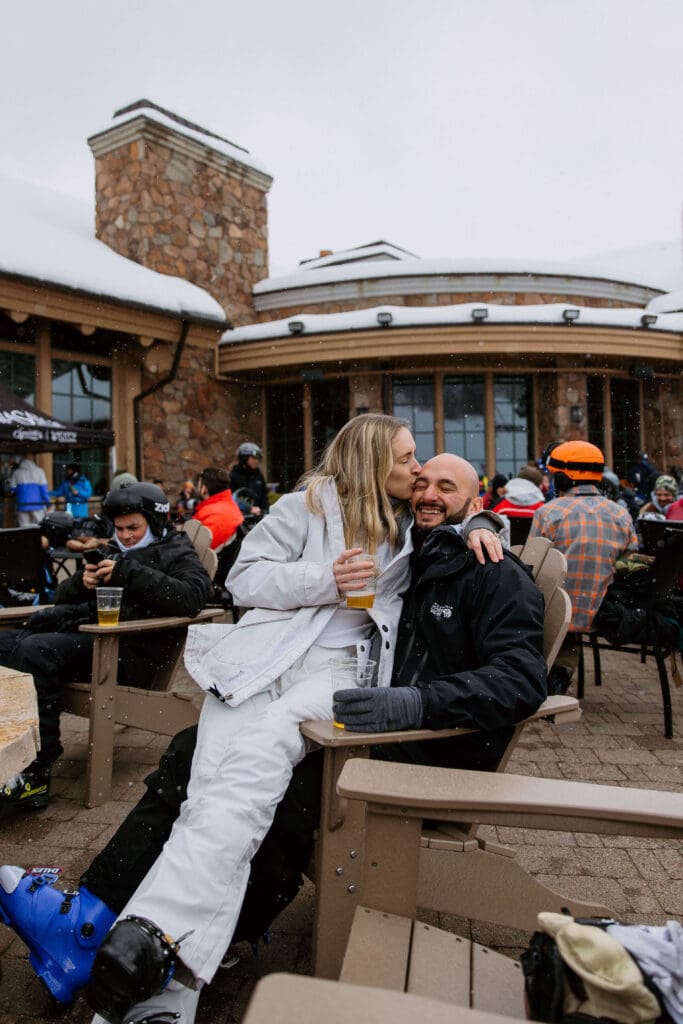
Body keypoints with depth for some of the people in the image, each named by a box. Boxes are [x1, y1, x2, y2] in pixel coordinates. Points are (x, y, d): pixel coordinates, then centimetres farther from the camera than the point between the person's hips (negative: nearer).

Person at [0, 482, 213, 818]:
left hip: (126, 648, -8)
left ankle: (37, 774, -26)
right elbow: (62, 596, 28)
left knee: (34, 651, -29)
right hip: (84, 631, 8)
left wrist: (131, 573, -15)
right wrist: (81, 582, 4)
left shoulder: (175, 554, 8)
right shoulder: (114, 553, 29)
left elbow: (193, 595, -15)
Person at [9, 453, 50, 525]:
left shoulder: (16, 472, 4)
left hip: (22, 506, 2)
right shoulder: (38, 471, -2)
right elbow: (44, 488, -5)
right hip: (37, 505, -2)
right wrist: (47, 503, 1)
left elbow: (12, 489, 7)